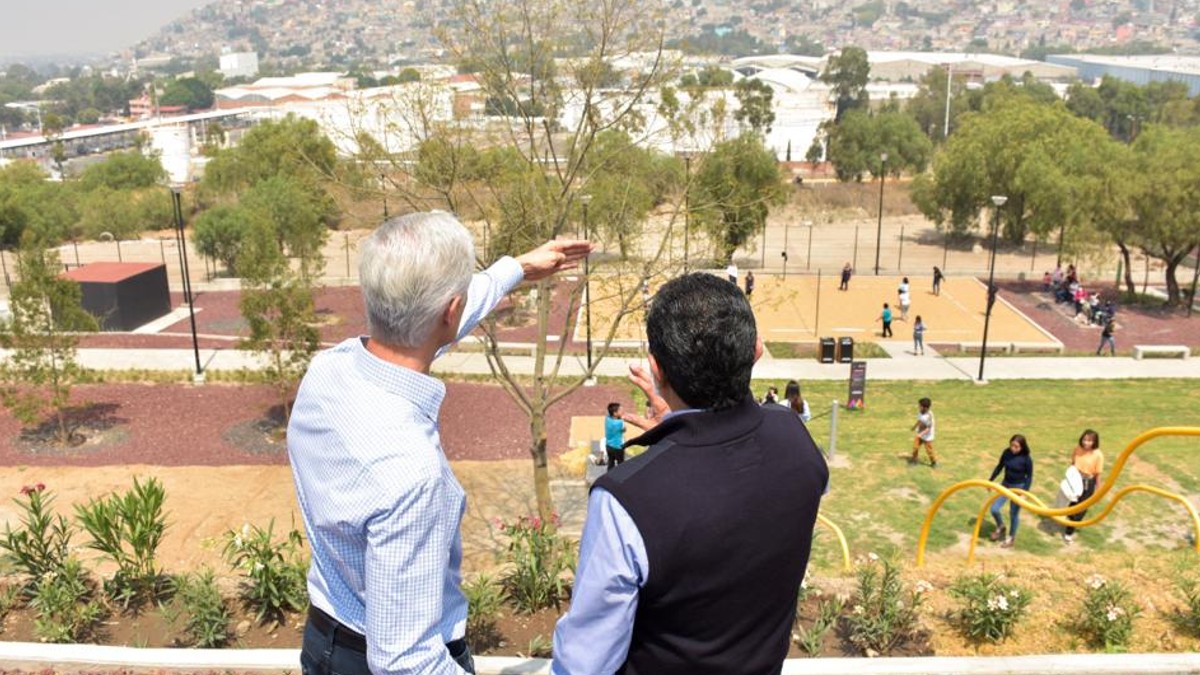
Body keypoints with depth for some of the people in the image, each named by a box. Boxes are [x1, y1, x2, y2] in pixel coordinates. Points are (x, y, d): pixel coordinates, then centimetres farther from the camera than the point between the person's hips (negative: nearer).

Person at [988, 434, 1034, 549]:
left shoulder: (1026, 459, -19)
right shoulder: (1006, 453, -8)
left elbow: (1029, 477, -11)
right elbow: (999, 467, 6)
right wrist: (990, 480, 10)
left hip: (1018, 487, -4)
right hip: (1005, 485, 4)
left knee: (1014, 513, 7)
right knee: (994, 509, -2)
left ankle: (1011, 537, 29)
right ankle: (1000, 527, 29)